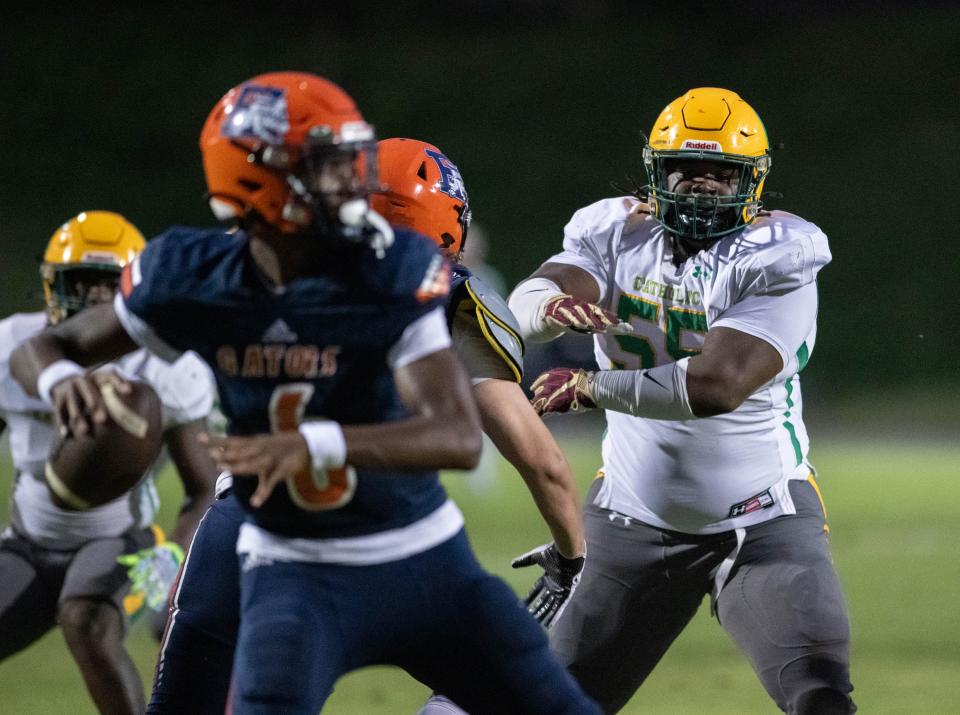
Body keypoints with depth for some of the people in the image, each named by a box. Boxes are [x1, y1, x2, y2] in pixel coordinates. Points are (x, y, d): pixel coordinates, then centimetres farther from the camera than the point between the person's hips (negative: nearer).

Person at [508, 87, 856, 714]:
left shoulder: (776, 260, -16)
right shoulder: (618, 234, -2)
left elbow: (717, 385, -28)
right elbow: (526, 303, -18)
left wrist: (589, 388, -21)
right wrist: (552, 304, -43)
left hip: (761, 521, -4)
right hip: (635, 517, 4)